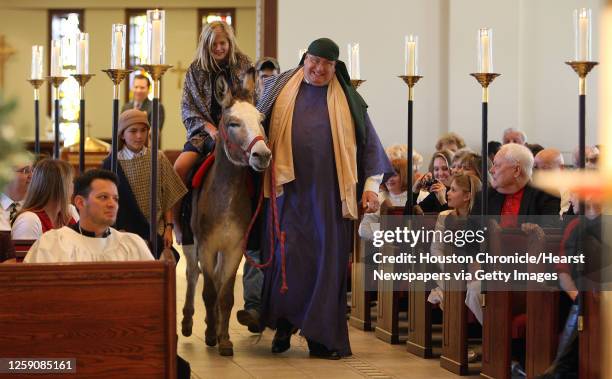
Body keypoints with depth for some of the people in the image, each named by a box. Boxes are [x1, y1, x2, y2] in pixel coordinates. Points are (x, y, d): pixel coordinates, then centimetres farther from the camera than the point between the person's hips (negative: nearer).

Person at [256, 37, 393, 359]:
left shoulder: (347, 100, 8)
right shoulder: (279, 91, 8)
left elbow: (370, 145, 11)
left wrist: (371, 185, 2)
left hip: (329, 195, 0)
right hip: (289, 190, 0)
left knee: (328, 260, 0)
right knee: (287, 255, -5)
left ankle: (323, 337, 7)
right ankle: (284, 323, 14)